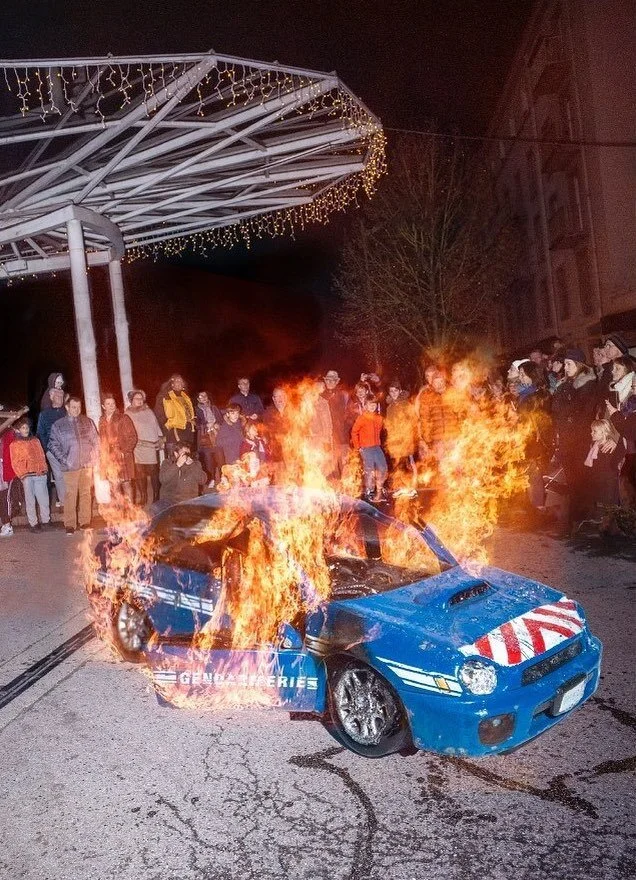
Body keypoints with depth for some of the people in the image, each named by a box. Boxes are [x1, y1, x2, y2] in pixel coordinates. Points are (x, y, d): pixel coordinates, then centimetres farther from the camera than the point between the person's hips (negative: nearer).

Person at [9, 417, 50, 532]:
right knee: (30, 500, -1)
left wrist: (44, 470, 5)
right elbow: (15, 463, 2)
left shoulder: (35, 440, 16)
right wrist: (22, 475, -7)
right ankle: (33, 523, 3)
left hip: (40, 474, 3)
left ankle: (46, 520, 13)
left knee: (43, 498, 3)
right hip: (27, 476, -3)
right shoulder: (14, 444, 4)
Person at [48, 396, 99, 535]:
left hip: (87, 465, 3)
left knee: (86, 493, 8)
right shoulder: (58, 425, 2)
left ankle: (85, 522, 17)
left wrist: (94, 457, 1)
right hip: (70, 466, -2)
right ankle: (70, 524, 3)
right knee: (70, 495, -4)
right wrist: (64, 460, -8)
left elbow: (96, 440, 12)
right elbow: (53, 445, 2)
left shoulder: (87, 422, 9)